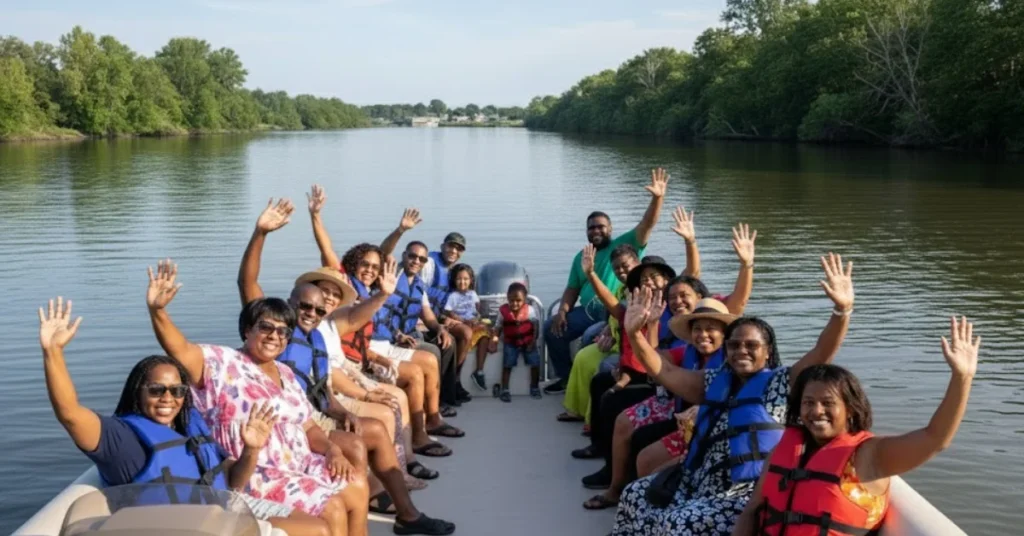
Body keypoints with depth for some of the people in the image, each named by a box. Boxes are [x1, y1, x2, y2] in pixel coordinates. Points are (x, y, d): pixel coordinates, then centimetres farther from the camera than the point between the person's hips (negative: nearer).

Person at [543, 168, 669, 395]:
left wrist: (657, 198, -29)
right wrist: (562, 311, -1)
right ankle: (567, 377, 9)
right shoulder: (581, 257, 20)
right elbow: (572, 289, 19)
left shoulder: (625, 244, 3)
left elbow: (647, 225, -12)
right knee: (551, 328, -6)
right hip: (588, 311, 6)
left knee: (591, 338, -32)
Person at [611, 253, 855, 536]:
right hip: (698, 484, 8)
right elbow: (665, 372, 10)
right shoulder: (716, 382, 12)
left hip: (746, 498, -8)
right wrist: (635, 334, -5)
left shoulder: (781, 382, -5)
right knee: (635, 495, 10)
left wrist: (842, 310, -37)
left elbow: (821, 353, -20)